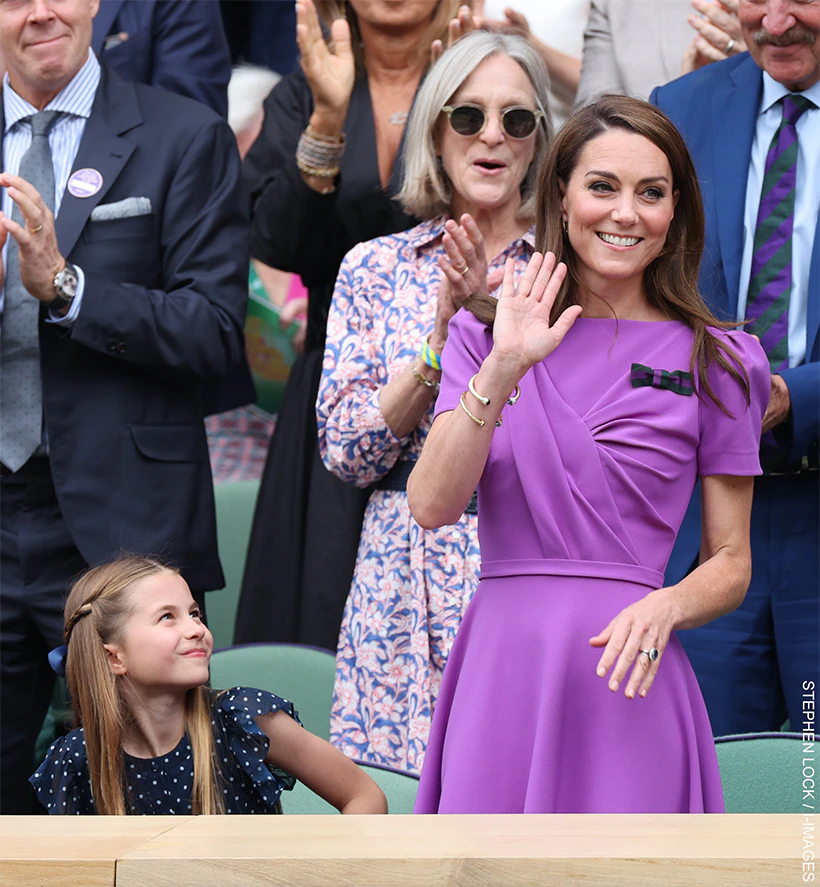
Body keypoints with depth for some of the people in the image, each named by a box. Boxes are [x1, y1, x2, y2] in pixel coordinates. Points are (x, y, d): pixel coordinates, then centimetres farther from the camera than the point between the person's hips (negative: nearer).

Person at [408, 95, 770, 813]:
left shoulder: (715, 363, 5)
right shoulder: (486, 334, 8)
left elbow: (731, 564, 8)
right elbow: (432, 505, -5)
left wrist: (665, 607, -13)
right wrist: (503, 370, -15)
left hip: (626, 679, -1)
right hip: (500, 667, 1)